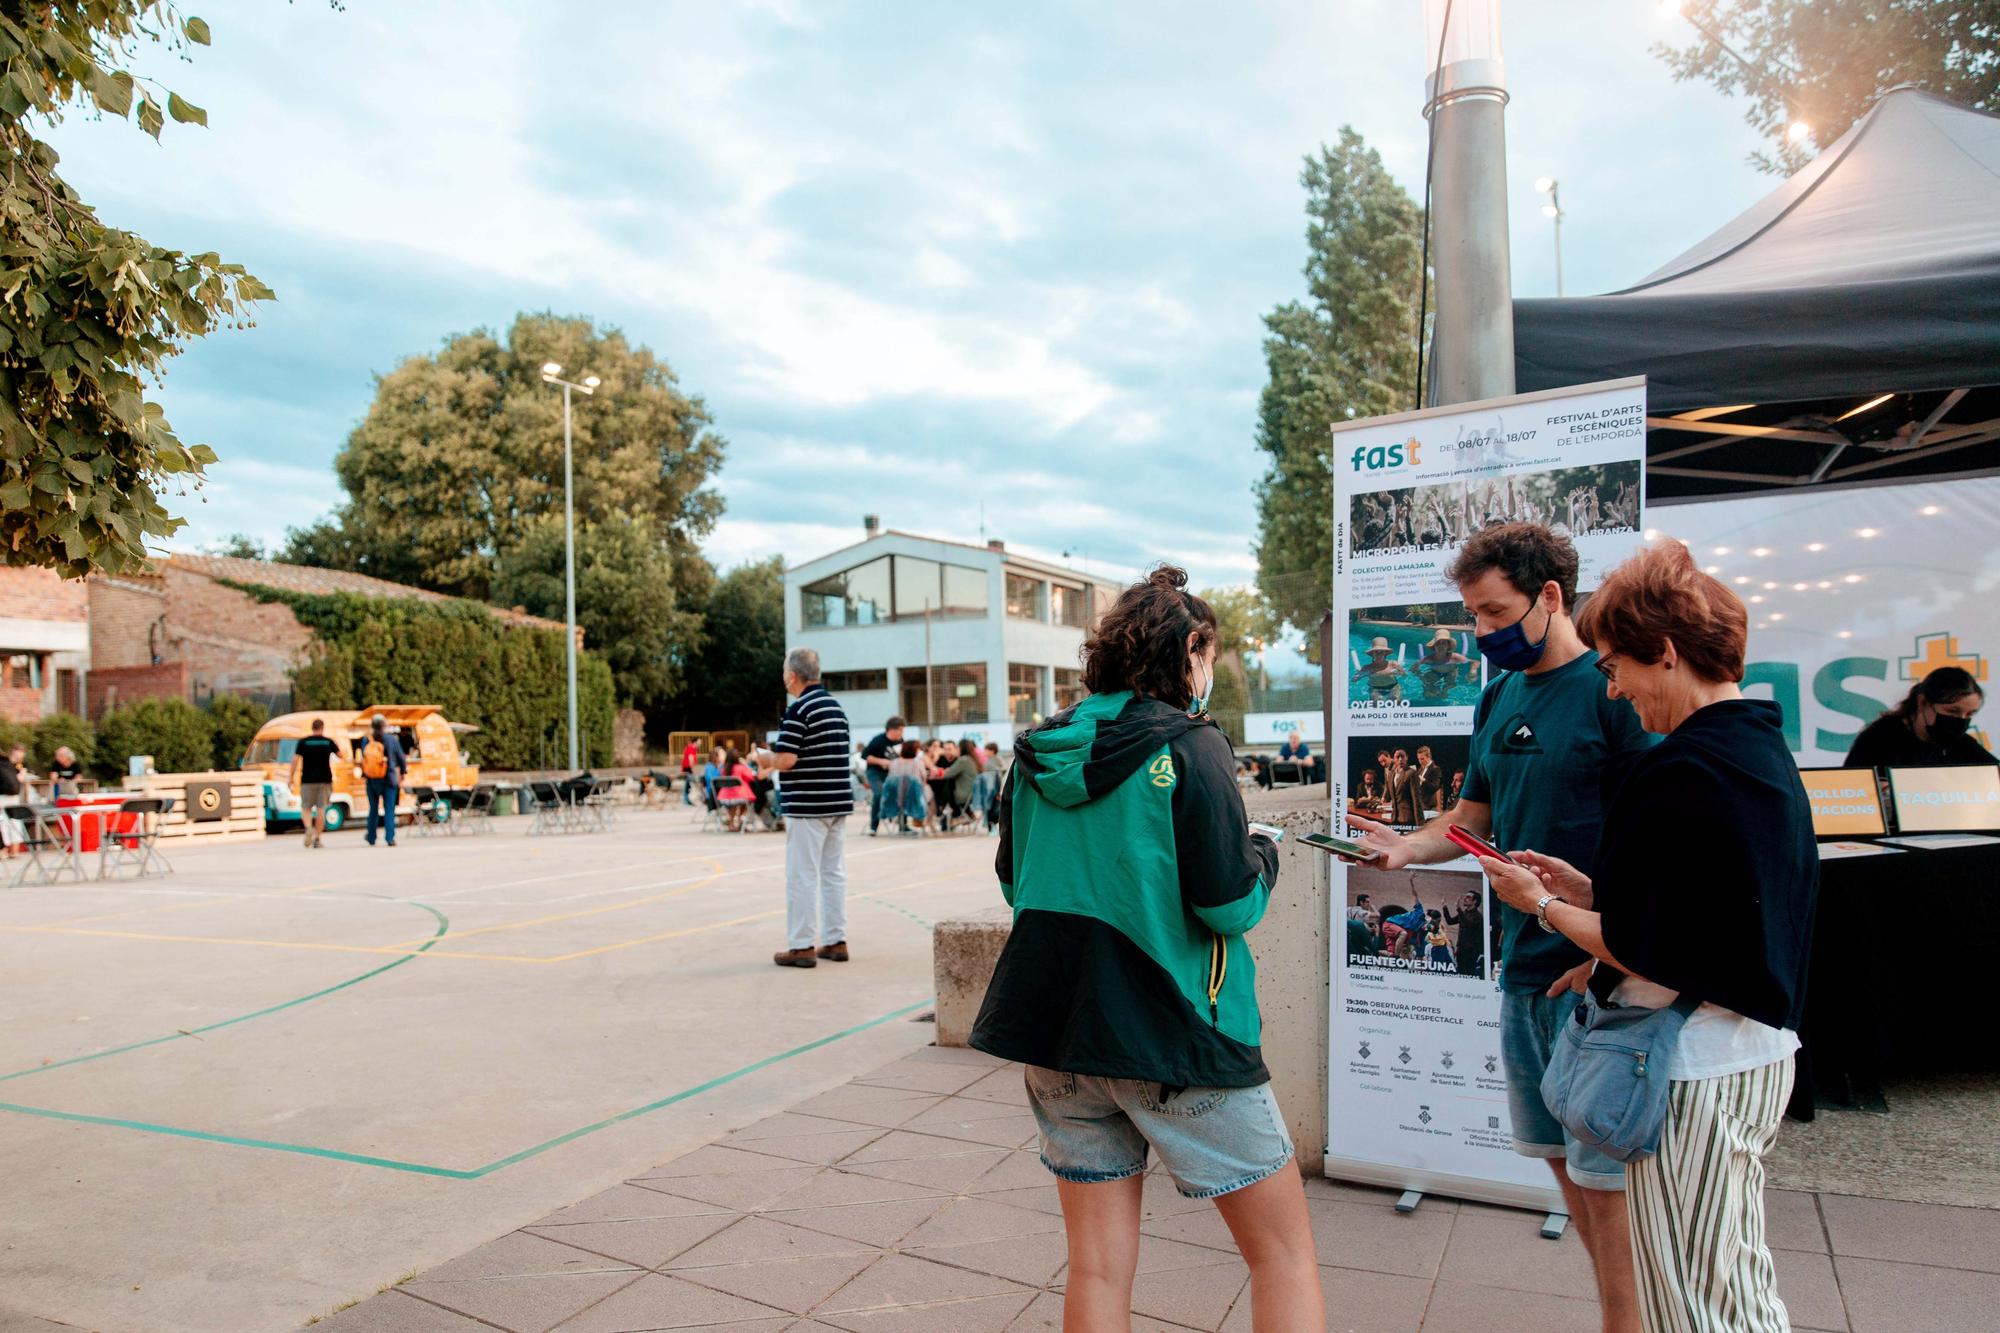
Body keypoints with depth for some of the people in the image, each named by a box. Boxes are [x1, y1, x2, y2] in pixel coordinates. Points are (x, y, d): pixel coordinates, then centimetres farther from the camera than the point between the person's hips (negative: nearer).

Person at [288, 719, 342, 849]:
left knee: (306, 807, 9)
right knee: (321, 809, 5)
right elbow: (340, 755, 15)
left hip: (308, 780, -1)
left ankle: (308, 827, -18)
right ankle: (318, 838, 4)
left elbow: (295, 760, -5)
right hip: (324, 780, 1)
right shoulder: (328, 742, 3)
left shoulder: (303, 742, 0)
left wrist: (292, 778, 1)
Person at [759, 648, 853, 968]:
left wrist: (766, 761, 2)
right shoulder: (837, 706, 13)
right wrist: (776, 766, 19)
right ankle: (835, 940, 16)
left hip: (807, 806, -8)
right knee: (834, 873, 11)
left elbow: (785, 759, -20)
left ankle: (801, 946, 2)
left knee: (802, 876, -2)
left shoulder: (799, 709, -13)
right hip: (838, 803, 8)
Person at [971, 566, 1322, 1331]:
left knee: (1098, 1269, 14)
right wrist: (1263, 852, 5)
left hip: (1057, 1039, 6)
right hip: (1174, 1040, -5)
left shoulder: (1037, 753, 5)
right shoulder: (1188, 746, -12)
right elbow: (1232, 905, -15)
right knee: (1285, 1253, 11)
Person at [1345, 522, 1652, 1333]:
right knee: (1560, 1157, 17)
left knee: (1606, 1175, 2)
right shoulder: (1499, 698, 11)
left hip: (1596, 971, -8)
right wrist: (1407, 847, -3)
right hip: (1524, 966, 8)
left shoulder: (1611, 688, -12)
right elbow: (1474, 817, 16)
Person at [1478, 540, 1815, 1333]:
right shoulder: (1764, 750, 7)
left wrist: (1540, 905, -6)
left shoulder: (1679, 772, -23)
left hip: (1694, 1071, -10)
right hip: (1760, 1050, 10)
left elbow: (1640, 954, -20)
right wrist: (1589, 892, 10)